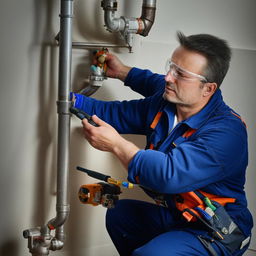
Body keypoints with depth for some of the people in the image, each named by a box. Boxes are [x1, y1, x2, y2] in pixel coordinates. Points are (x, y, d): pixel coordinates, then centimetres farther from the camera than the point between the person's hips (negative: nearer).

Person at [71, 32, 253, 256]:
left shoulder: (227, 131, -28)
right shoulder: (163, 104, -1)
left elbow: (171, 175, -38)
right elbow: (115, 113, 14)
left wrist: (116, 144, -30)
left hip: (217, 234, -9)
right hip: (175, 215, 9)